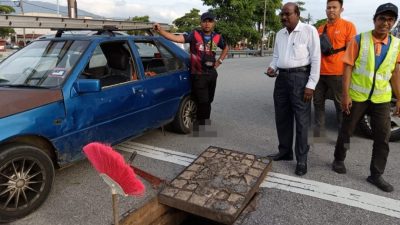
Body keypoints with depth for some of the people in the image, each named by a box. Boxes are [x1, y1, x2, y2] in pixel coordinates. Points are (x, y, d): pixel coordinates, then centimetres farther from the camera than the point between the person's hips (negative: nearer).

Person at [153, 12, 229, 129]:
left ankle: (203, 122, 33)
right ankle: (203, 122, 12)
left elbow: (225, 48, 24)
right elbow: (176, 38, -24)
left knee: (208, 100, 15)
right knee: (203, 101, -7)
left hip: (212, 73, 5)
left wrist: (219, 61, 11)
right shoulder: (194, 35, -10)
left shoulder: (217, 37, 4)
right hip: (198, 74, -5)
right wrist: (160, 30, -37)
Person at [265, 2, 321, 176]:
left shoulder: (309, 31, -5)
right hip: (282, 77, 7)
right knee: (282, 118, 12)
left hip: (300, 77, -6)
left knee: (302, 120, -1)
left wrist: (311, 85, -14)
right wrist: (272, 67, -1)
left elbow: (316, 59, -8)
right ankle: (285, 152, 27)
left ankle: (301, 160, 10)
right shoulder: (280, 34, 14)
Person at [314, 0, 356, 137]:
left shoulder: (348, 26, -1)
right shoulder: (320, 29, 15)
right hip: (320, 72, 6)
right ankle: (319, 132, 20)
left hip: (338, 73, -6)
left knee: (341, 105, 3)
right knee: (318, 103, 9)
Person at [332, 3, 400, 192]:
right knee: (346, 131, 11)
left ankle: (376, 175, 18)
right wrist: (345, 94, -15)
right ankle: (339, 160, 33)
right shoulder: (359, 40, -7)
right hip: (356, 96, -3)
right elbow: (348, 67, -9)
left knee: (383, 137, 4)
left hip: (381, 98, 3)